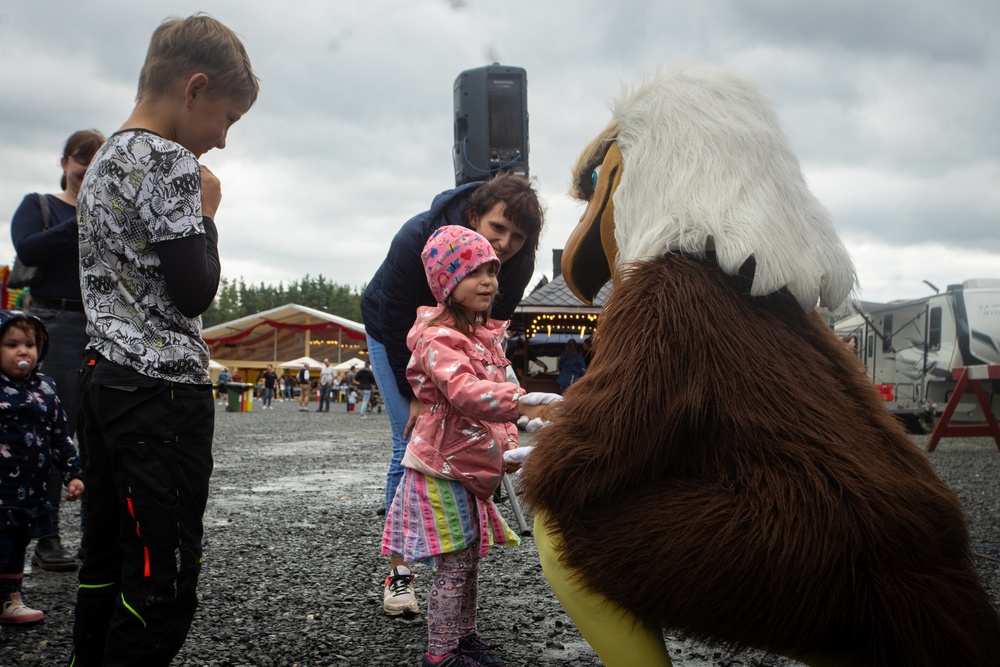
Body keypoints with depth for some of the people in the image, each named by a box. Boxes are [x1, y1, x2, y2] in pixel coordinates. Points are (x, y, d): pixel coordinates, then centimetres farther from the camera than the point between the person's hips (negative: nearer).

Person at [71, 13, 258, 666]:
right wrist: (207, 212, -4)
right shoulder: (171, 163, -12)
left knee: (108, 563, 15)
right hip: (163, 391, -10)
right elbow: (195, 291, -15)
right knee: (163, 585, -3)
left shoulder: (103, 160, 17)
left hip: (106, 380, 10)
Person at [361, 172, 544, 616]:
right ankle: (397, 571, -4)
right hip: (394, 338, -4)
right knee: (412, 445, -12)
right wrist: (416, 395, -24)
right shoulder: (418, 239, -34)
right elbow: (397, 324, -27)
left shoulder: (518, 263, -22)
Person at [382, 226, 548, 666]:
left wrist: (509, 445, 12)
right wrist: (522, 404, -50)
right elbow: (465, 390, -37)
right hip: (443, 468, -9)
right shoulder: (437, 338, -21)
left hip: (471, 465, 9)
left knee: (470, 558, 19)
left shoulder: (486, 334, 10)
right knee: (454, 564, -2)